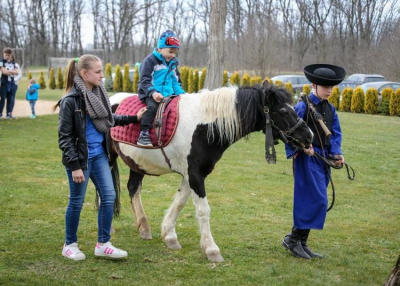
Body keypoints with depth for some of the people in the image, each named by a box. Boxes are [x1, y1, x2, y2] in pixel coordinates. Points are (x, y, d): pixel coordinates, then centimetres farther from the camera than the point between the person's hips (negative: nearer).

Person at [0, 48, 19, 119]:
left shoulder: (13, 63, 12)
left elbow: (16, 72, 0)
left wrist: (8, 71, -11)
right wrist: (12, 72, -3)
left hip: (11, 82, 5)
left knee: (10, 99, 6)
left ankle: (9, 113, 11)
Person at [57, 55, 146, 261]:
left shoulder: (98, 93, 3)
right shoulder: (70, 100, -17)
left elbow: (109, 120, 21)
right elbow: (64, 137, -15)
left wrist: (134, 118, 16)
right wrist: (75, 166, -19)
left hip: (99, 155, 7)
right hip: (80, 158, -7)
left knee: (108, 196, 4)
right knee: (77, 201, 5)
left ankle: (103, 244, 14)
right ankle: (70, 245, 21)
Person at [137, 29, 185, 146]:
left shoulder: (173, 64, 18)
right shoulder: (150, 61, -5)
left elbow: (176, 82, 25)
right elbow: (145, 80, -11)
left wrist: (180, 93, 6)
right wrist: (153, 92, -26)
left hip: (168, 94, 7)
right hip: (150, 95, -7)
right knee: (152, 106, -34)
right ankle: (143, 134, -33)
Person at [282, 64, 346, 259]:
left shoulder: (330, 109, 12)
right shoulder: (303, 106, -10)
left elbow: (335, 134, 13)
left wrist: (337, 153, -2)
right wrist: (303, 146, -25)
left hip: (323, 159, 7)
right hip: (307, 158, -7)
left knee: (308, 202, 11)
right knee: (316, 200, -12)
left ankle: (302, 243, 19)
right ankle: (293, 239, 0)